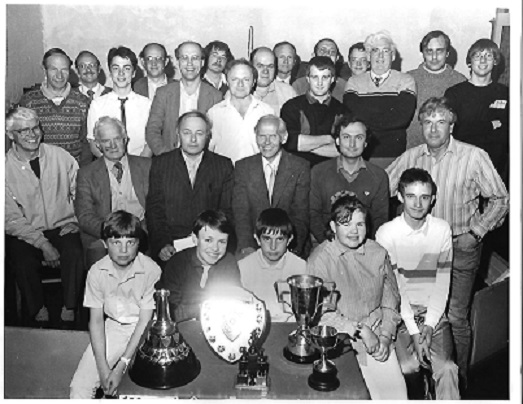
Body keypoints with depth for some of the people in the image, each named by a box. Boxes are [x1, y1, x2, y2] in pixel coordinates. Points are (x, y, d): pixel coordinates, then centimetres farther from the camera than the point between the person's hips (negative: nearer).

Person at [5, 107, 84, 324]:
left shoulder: (60, 156, 0)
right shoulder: (7, 167, -5)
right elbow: (11, 219, -7)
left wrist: (75, 221, -8)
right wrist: (42, 244, -17)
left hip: (62, 228, 1)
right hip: (25, 233, 0)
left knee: (74, 253, -29)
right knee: (23, 261, -28)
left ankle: (69, 311, -9)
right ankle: (39, 313, -2)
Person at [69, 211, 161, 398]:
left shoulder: (151, 270, -19)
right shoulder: (97, 272, -9)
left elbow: (145, 321, -17)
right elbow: (96, 320, -6)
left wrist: (122, 365, -21)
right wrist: (103, 367, -15)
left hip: (143, 331, -3)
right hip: (113, 327, 3)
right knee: (79, 386, -9)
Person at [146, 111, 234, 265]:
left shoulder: (224, 166, 9)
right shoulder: (160, 164, 9)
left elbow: (228, 212, 6)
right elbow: (154, 210, 5)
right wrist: (162, 245, -10)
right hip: (170, 249, 0)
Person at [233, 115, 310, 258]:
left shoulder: (300, 167, 1)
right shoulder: (243, 166, 6)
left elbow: (301, 215, -2)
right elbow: (241, 211, -1)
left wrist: (292, 247, -17)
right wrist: (247, 246, -17)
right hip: (253, 248, 1)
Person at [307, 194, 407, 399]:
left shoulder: (378, 253, 6)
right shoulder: (320, 259, -8)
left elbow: (391, 298, 12)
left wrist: (386, 335, -1)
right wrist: (360, 331, -14)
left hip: (377, 335, 4)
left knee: (395, 389, -10)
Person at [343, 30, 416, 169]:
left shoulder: (406, 81, 6)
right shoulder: (354, 82, 10)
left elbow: (402, 118, -9)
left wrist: (366, 120, -6)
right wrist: (387, 115, -7)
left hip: (392, 154, -1)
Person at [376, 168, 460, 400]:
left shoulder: (442, 230, 0)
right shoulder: (386, 233, -8)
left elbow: (442, 283, 0)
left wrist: (429, 325, -9)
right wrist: (413, 331, -14)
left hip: (434, 312, 2)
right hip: (400, 313, -2)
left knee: (446, 368, -20)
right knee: (408, 367, -21)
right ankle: (415, 397, 7)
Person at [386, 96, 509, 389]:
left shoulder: (474, 157, -8)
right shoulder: (410, 157, 1)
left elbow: (500, 199, -1)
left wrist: (475, 232, -8)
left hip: (461, 247, -3)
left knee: (456, 318, 4)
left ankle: (459, 382, 25)